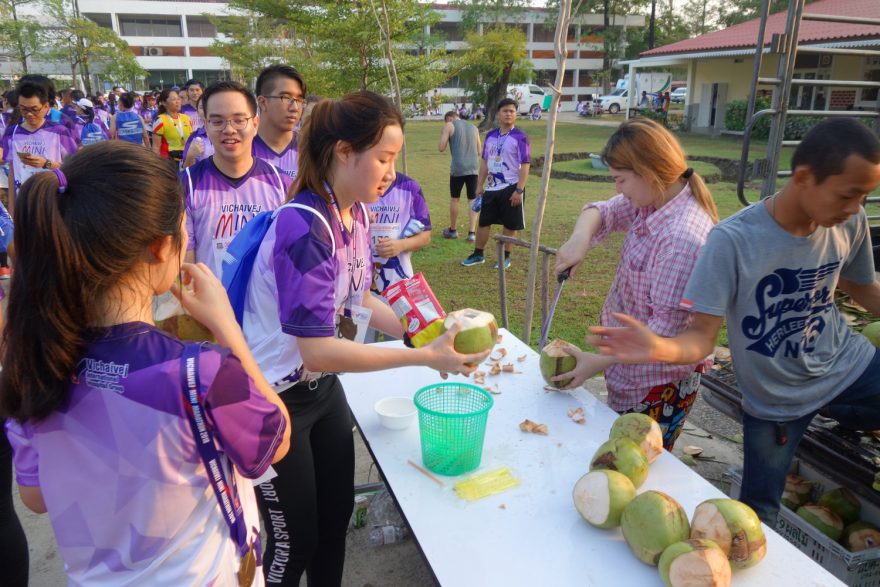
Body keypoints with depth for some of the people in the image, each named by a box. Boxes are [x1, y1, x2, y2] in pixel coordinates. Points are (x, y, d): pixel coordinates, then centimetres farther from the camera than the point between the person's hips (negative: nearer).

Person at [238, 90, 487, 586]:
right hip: (275, 398, -7)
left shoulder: (357, 213, -3)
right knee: (295, 541, 11)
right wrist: (424, 357, -29)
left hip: (324, 386, 8)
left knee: (337, 516, 21)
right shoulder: (303, 229, -29)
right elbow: (318, 350, -31)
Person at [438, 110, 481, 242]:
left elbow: (441, 148, -1)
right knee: (472, 200, 7)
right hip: (473, 168, 3)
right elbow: (479, 151, 19)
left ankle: (453, 230, 22)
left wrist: (443, 135, 14)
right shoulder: (474, 127, 17)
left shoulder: (449, 126, 2)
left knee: (454, 199, 11)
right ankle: (472, 232, 1)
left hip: (457, 168, -3)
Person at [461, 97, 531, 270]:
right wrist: (479, 185, 10)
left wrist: (519, 190, -19)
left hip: (511, 188, -5)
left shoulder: (520, 137, -9)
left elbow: (525, 165, -13)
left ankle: (505, 257, 19)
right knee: (484, 221, 11)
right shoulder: (490, 136, 8)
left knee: (510, 224, 5)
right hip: (491, 188, 5)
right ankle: (478, 254, 23)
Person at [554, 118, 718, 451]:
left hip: (657, 385, -8)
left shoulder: (682, 238, -30)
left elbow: (667, 328, -28)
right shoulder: (652, 201, -4)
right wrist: (580, 238, -17)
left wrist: (600, 362, -22)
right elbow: (603, 211, 6)